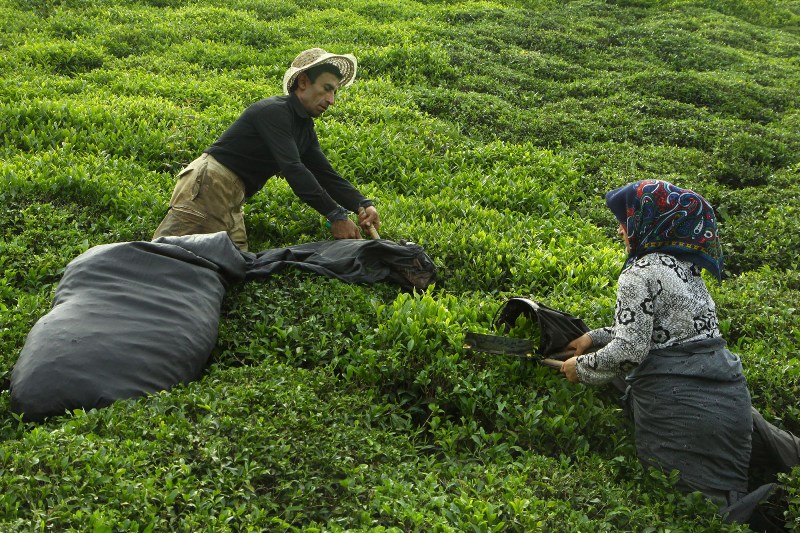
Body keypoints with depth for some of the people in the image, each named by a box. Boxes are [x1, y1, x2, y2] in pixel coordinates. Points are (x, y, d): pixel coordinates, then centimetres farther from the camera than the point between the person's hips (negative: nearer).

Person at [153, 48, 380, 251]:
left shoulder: (306, 128, 14)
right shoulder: (274, 111, -16)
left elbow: (327, 175, 10)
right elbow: (293, 169, -27)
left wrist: (362, 204, -8)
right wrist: (336, 215, -29)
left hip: (232, 203, 10)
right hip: (208, 185, -9)